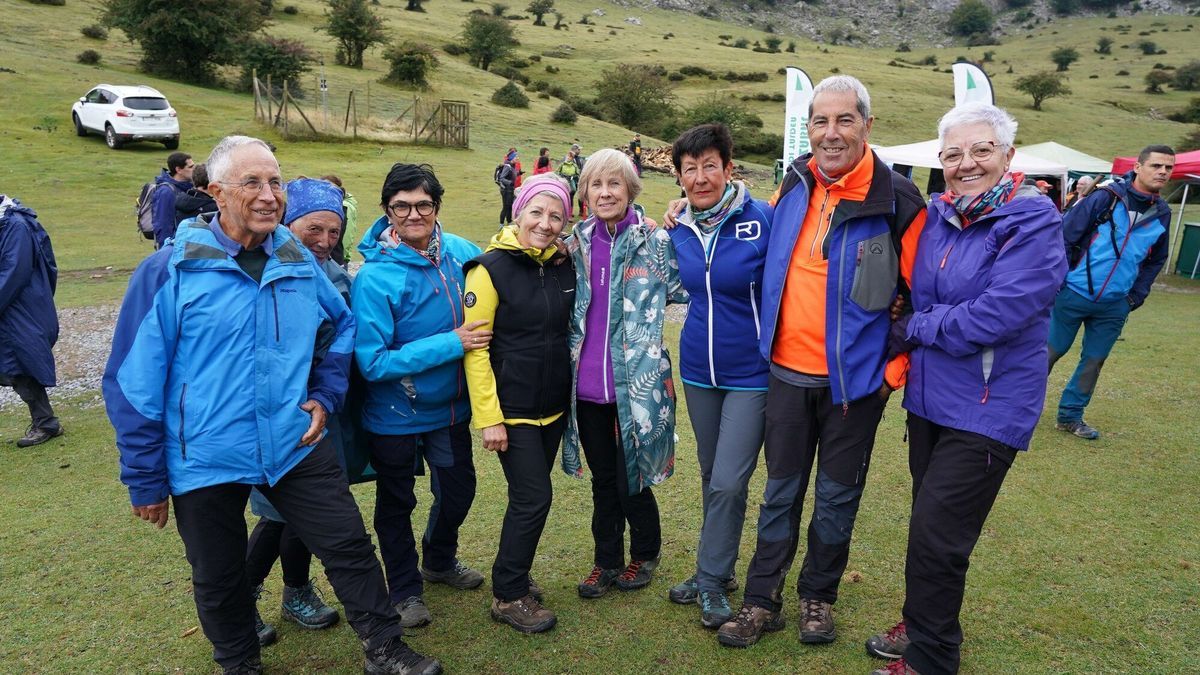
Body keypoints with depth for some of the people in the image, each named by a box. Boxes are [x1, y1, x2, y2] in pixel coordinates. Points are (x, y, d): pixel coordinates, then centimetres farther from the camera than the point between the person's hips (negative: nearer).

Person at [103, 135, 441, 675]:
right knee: (218, 580, 17)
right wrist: (145, 479, -5)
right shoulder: (170, 270, -12)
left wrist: (324, 394, 4)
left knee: (350, 547, 6)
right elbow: (134, 380, -8)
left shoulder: (300, 262, 1)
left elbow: (342, 326, 18)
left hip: (295, 445, 3)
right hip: (205, 460, -2)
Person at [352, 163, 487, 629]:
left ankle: (439, 560, 52)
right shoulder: (375, 277, -24)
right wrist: (452, 344, -28)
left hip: (451, 405, 5)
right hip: (396, 416, -4)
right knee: (397, 503, 17)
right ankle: (405, 588, 42)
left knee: (458, 489, 22)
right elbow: (373, 363, -25)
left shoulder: (461, 252, -10)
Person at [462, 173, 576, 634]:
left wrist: (572, 392, 10)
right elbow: (474, 347, -13)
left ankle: (514, 576, 34)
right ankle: (507, 596, 14)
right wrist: (488, 417, -16)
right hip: (511, 409, -5)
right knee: (535, 496, -5)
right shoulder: (492, 268, -12)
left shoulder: (564, 267, 4)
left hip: (553, 405, 6)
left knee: (531, 496, 14)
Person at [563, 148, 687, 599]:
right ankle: (607, 561, 34)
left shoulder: (655, 240, -4)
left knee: (631, 479, 7)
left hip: (636, 383, -4)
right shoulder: (577, 243, 8)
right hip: (587, 384, 4)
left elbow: (684, 289, -5)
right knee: (602, 479, 17)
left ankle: (645, 555, 34)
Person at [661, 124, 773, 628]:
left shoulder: (763, 220, -15)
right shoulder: (679, 230, 2)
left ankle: (712, 580, 18)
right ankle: (715, 568, 34)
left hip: (750, 373, -5)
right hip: (698, 369, 5)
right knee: (711, 477, 17)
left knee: (728, 483, -3)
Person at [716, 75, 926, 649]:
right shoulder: (793, 187, 2)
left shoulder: (897, 201, -10)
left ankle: (818, 596, 33)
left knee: (837, 496, 13)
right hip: (788, 372, 3)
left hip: (854, 379, -3)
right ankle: (762, 601, 27)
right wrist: (765, 341, 14)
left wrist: (896, 369, -7)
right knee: (780, 493, 13)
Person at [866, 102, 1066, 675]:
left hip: (987, 408, -6)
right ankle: (925, 628, 39)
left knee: (936, 537, -2)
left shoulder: (1033, 224, -14)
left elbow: (995, 315, -24)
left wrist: (913, 328, -13)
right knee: (929, 525, 19)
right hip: (929, 398, 6)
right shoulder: (935, 216, 4)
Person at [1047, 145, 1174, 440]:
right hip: (1074, 294, -5)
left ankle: (1070, 416, 24)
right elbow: (1065, 235, -11)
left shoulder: (1162, 214, 6)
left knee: (1094, 360, 10)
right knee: (1051, 351, 4)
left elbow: (1156, 259, 20)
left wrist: (1136, 296, 11)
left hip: (1114, 305, 5)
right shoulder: (1106, 197, -11)